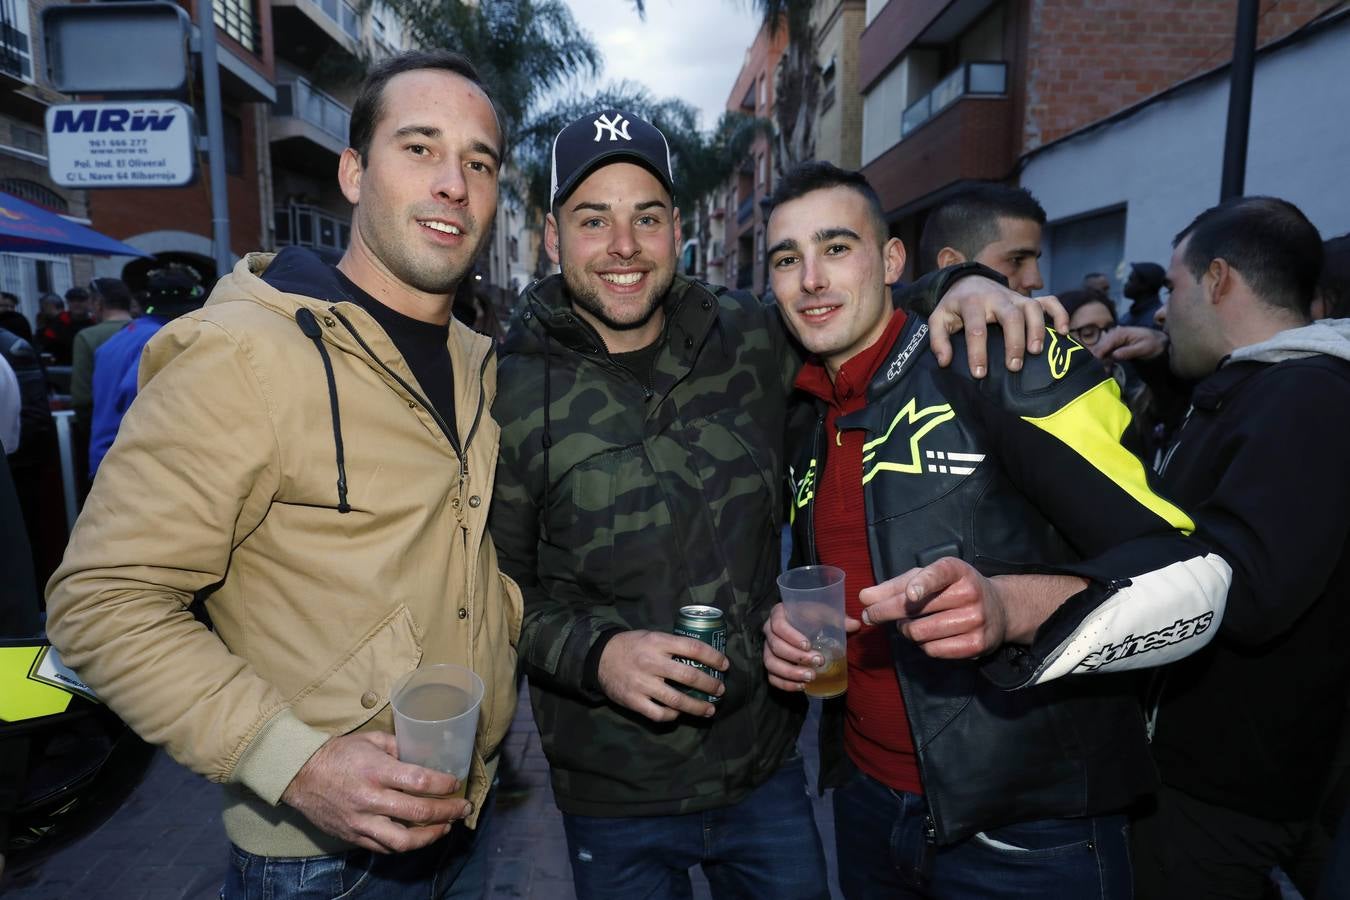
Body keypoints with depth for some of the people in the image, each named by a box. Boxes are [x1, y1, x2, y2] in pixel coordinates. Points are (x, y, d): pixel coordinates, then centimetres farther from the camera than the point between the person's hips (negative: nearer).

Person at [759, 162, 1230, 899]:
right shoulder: (806, 430, 6)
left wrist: (1012, 608, -34)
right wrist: (793, 633, -1)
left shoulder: (1009, 365, -14)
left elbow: (1190, 580, -17)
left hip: (1028, 835, -6)